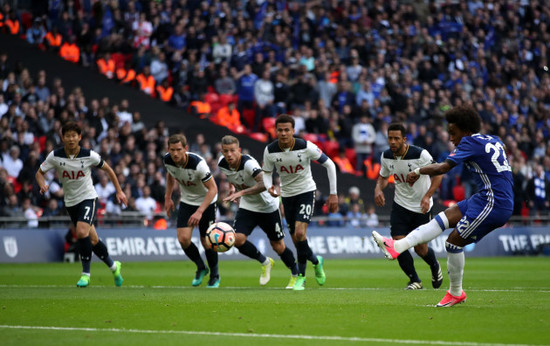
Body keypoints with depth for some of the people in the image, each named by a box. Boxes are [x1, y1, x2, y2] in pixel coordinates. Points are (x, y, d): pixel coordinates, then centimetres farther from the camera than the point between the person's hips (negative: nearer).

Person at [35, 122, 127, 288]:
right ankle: (113, 266, 31)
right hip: (70, 202, 3)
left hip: (88, 198, -3)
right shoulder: (55, 156, -10)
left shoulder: (89, 155, -13)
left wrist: (119, 191, 5)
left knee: (82, 231, -26)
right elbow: (40, 172, 0)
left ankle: (85, 274, -15)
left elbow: (107, 169, 3)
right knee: (92, 240, 8)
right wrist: (43, 185, -22)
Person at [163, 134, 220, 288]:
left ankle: (214, 275, 23)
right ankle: (201, 268, 17)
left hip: (206, 201, -4)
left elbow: (213, 189, -27)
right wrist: (168, 197, 9)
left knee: (206, 241, -3)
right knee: (183, 239, -10)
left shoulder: (198, 164, -33)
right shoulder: (168, 160, -17)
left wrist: (199, 212, -34)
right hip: (186, 201, 4)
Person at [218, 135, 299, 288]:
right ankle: (265, 262, 11)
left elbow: (265, 183, -47)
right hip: (247, 206, 5)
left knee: (277, 245, 3)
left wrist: (241, 192, -53)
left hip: (268, 207, -5)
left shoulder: (248, 163, -32)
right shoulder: (222, 164, -11)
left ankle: (296, 276, 28)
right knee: (237, 239, -15)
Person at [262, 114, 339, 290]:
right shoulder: (270, 150, -13)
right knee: (296, 240, 6)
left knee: (300, 233, -22)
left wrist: (333, 194, -8)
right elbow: (267, 172, 4)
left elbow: (329, 164, -8)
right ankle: (316, 261, 36)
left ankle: (301, 276, -6)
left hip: (306, 191, -4)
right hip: (287, 194, 4)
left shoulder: (306, 147, -20)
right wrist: (269, 187, -19)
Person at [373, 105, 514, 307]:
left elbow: (443, 168, -18)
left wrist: (418, 171, -6)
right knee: (445, 217, 5)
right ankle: (398, 247, -1)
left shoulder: (470, 143, -11)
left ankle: (456, 292, 13)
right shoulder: (494, 141, 15)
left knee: (454, 241, -1)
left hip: (493, 204, -9)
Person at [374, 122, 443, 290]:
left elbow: (438, 173, -12)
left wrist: (427, 196, -23)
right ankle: (414, 280, 9)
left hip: (421, 207, -3)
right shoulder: (386, 156, -6)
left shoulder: (420, 154, -21)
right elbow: (383, 176, 12)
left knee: (420, 249, 1)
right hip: (400, 205, 4)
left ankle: (435, 267, 37)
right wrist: (378, 189, -10)